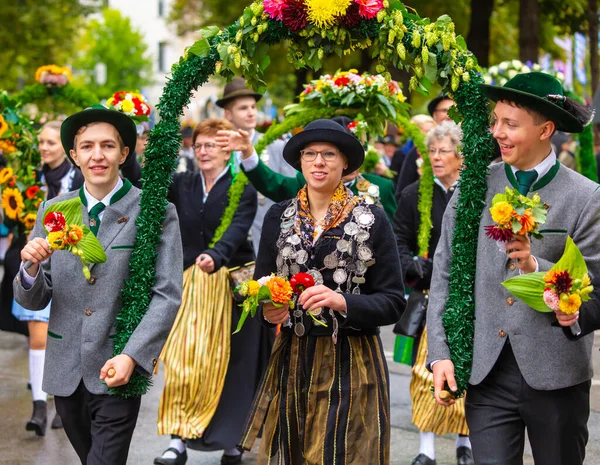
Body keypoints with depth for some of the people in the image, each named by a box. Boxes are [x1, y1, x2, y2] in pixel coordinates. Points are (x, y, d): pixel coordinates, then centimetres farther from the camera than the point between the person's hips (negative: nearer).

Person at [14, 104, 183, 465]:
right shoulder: (51, 212, 3)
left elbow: (168, 296, -10)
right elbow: (33, 301, 5)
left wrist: (131, 357, -21)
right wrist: (32, 268, -17)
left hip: (118, 371, -4)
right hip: (65, 372, 4)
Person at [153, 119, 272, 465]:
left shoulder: (242, 189, -5)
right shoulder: (182, 185, 8)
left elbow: (237, 230, -20)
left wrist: (215, 257, -39)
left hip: (233, 286, -3)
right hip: (192, 284, 3)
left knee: (232, 363, 4)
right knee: (182, 360, -5)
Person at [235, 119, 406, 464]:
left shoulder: (373, 219, -5)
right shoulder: (278, 216, 4)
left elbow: (393, 302, -6)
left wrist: (342, 302, -22)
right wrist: (267, 309, -15)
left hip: (351, 363, -3)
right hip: (292, 360, 3)